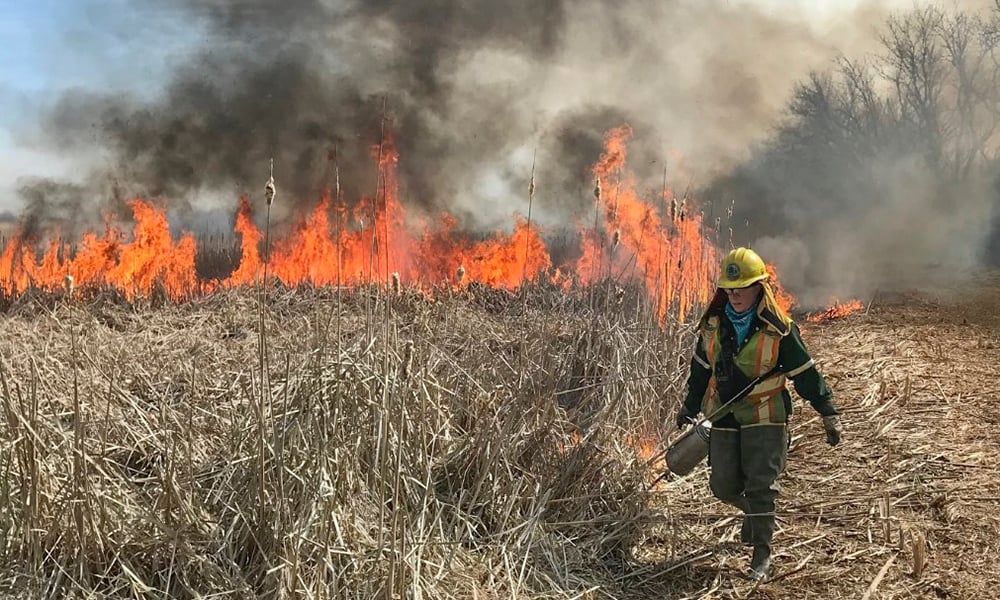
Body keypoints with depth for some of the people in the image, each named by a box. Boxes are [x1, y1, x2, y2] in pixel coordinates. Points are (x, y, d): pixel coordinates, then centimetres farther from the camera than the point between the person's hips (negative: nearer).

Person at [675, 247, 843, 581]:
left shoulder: (778, 330, -11)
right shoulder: (713, 325, 2)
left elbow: (806, 374, -4)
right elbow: (701, 369, 15)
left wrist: (829, 415, -3)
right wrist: (689, 408, 23)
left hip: (765, 419, -4)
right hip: (724, 418, 4)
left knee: (760, 488, -7)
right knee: (723, 486, 9)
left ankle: (762, 555, 6)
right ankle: (755, 514, 41)